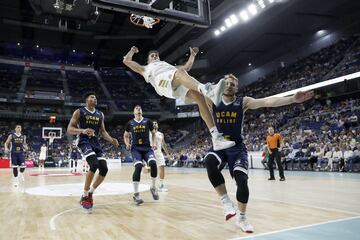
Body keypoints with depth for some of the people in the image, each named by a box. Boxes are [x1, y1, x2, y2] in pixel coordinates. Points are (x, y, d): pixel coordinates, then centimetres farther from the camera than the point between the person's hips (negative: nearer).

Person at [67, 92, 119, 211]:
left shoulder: (100, 114, 14)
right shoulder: (79, 112, -1)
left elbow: (103, 131, 19)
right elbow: (69, 130, -6)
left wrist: (111, 140, 0)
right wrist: (82, 130, -26)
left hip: (95, 142, 6)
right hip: (84, 141, -6)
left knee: (104, 169, -6)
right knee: (94, 164, -28)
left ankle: (90, 193, 15)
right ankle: (85, 196, -12)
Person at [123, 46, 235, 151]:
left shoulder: (168, 65, 50)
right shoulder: (146, 69, 40)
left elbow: (187, 67, 49)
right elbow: (126, 60, 37)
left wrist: (192, 55, 49)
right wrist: (133, 51, 49)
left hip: (181, 83, 4)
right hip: (162, 80, -4)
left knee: (199, 96, -25)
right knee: (179, 72, -39)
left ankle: (216, 138, -32)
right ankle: (207, 89, -70)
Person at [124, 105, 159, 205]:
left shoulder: (148, 121, 7)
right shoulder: (130, 123, 8)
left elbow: (153, 133, 18)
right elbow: (126, 135, 21)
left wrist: (153, 143, 4)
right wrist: (127, 144, 2)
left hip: (147, 148, 1)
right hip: (136, 148, 0)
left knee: (153, 163, -25)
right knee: (138, 167, -23)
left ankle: (153, 187, -1)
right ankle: (136, 194, -13)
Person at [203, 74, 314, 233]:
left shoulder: (243, 102, -5)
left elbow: (267, 102, -17)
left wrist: (293, 99, -28)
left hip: (237, 147, 0)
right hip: (219, 146, 1)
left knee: (241, 180, -15)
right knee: (210, 162, -33)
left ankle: (242, 217, 12)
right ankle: (225, 200, -15)